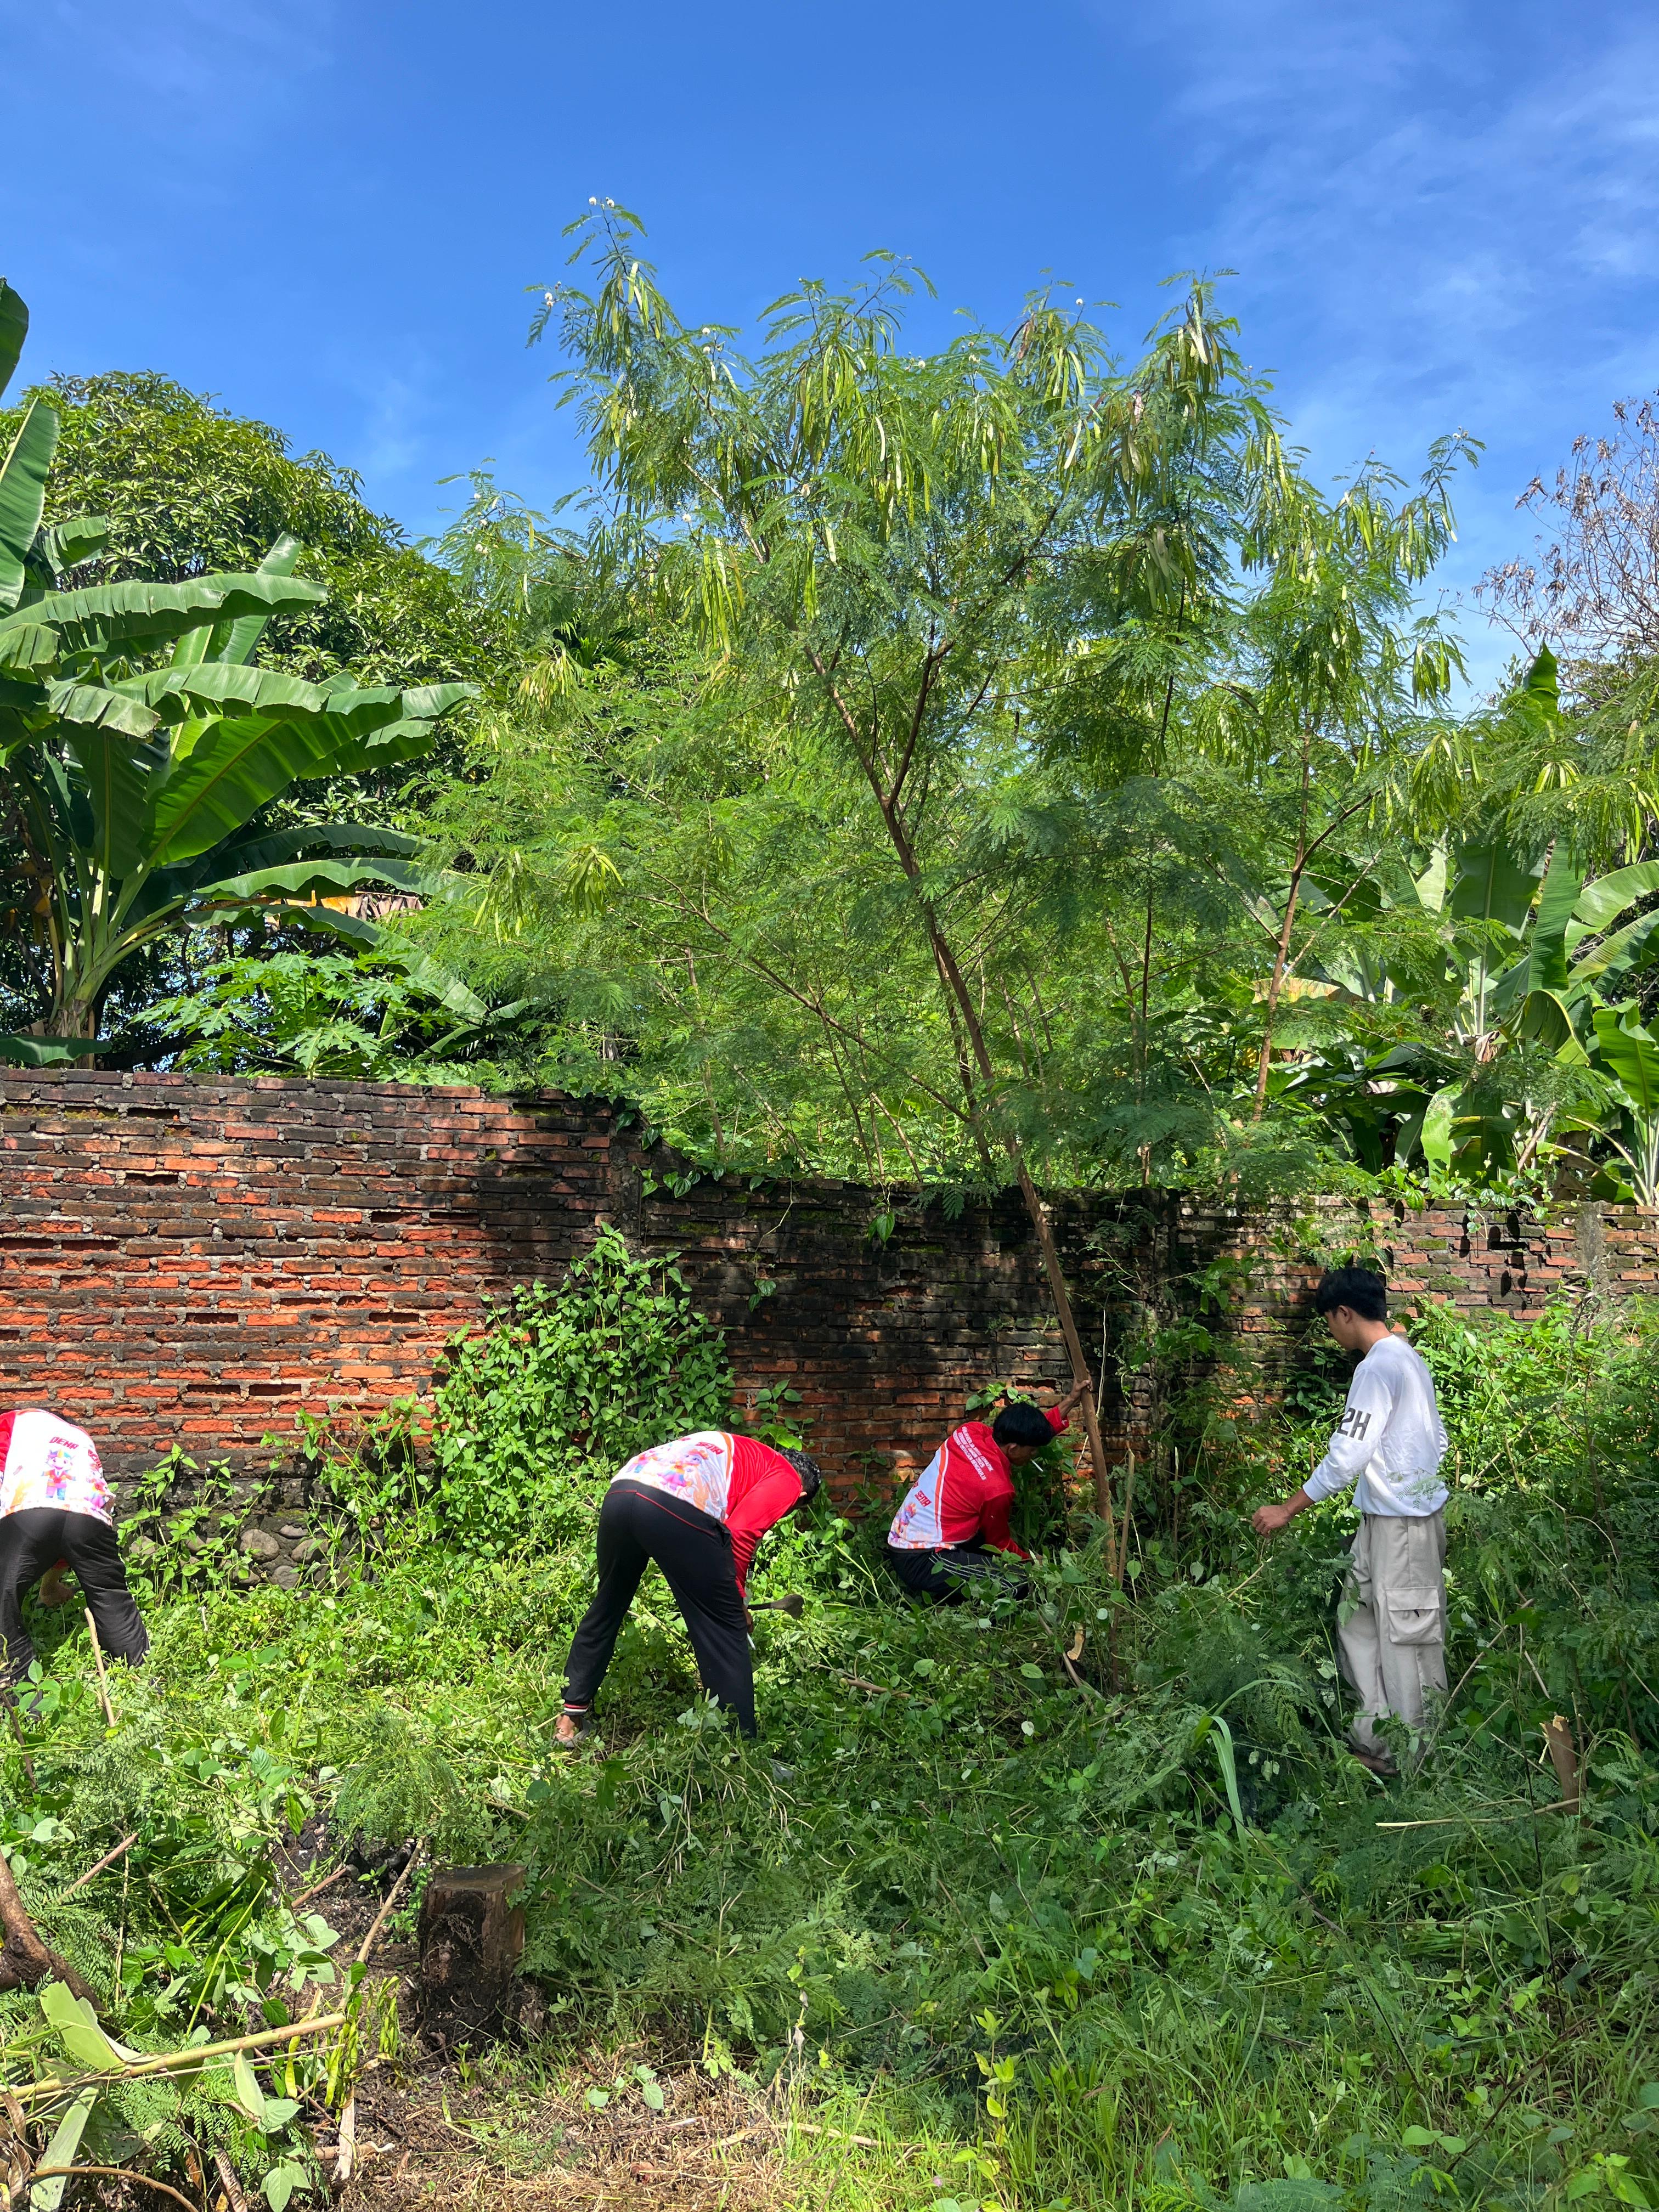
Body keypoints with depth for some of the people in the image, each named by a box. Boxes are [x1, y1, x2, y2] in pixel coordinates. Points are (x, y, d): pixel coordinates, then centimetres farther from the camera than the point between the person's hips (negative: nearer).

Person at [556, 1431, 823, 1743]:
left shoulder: (740, 1454, 39)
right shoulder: (788, 1480, 18)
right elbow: (741, 1534, 0)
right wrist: (735, 1599, 14)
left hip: (619, 1493, 8)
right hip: (678, 1508, -7)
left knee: (607, 1609, 28)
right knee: (725, 1631, 8)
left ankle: (571, 1716, 40)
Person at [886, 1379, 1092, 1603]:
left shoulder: (969, 1432, -4)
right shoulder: (997, 1490, -21)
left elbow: (1029, 1434, 15)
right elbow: (1000, 1545, -1)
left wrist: (1070, 1401, 14)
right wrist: (1030, 1560, 18)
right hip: (921, 1564, -9)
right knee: (1016, 1585, -15)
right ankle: (935, 1598, -2)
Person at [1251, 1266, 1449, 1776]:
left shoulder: (1378, 1367, -19)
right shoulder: (1409, 1358, 12)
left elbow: (1347, 1455, -22)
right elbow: (1437, 1438, 19)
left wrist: (1287, 1510, -16)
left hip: (1401, 1523, -10)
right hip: (1387, 1518, 10)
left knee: (1406, 1638, 0)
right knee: (1358, 1621, 16)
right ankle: (1375, 1739, 23)